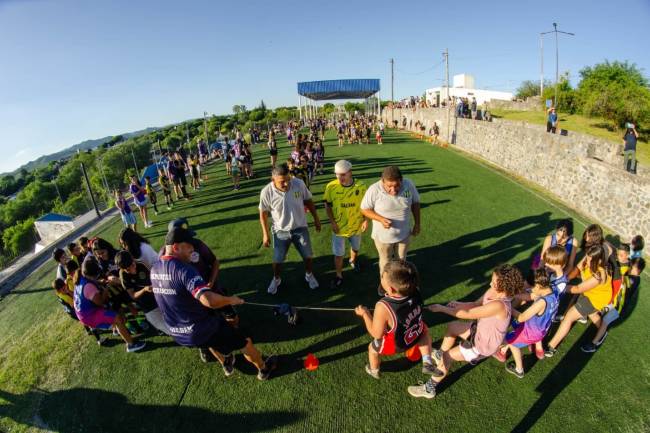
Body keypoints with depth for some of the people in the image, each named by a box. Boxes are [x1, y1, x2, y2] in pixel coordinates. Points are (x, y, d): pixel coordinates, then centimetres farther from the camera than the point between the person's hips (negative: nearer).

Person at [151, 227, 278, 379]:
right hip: (202, 331, -8)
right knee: (245, 342, 15)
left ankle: (227, 364, 59)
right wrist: (231, 300, -25)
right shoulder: (184, 269, -30)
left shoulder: (154, 269, -3)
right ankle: (264, 369, 38)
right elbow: (209, 300, -44)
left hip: (178, 334, 8)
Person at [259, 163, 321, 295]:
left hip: (300, 228, 1)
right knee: (277, 260, 13)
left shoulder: (299, 184, -19)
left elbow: (308, 201, -1)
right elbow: (263, 213, -7)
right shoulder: (266, 192, -22)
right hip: (281, 231, -1)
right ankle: (276, 279, 45)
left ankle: (309, 275, 46)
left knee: (308, 256, 15)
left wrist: (316, 218, 6)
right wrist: (265, 234, -4)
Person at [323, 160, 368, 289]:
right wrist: (332, 222, -11)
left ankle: (353, 260, 59)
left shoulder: (361, 186, -17)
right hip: (339, 227, -1)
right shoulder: (331, 186, -18)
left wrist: (365, 220, -9)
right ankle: (339, 276, 31)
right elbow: (328, 205, -5)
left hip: (356, 226, 2)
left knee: (355, 248, 26)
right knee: (338, 254, 9)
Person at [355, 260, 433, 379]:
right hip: (417, 334, 3)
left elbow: (376, 334, -25)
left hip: (395, 345, -3)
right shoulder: (415, 292, -26)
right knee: (424, 329, 37)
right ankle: (427, 363, 30)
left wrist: (365, 314, -15)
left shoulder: (383, 307, -42)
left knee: (372, 348, 29)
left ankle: (374, 371, 57)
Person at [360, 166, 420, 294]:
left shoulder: (408, 185, -18)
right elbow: (364, 209, -15)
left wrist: (417, 224, 1)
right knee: (385, 261, 20)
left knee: (401, 260, 25)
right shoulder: (374, 190, -27)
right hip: (383, 235, -2)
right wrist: (381, 219, -29)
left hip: (404, 234, 3)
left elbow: (415, 203, -1)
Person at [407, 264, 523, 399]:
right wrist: (458, 304, -18)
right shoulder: (494, 292, -15)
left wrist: (441, 308, -25)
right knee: (452, 327, 21)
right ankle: (440, 355, 44)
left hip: (483, 344, -8)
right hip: (480, 329, 8)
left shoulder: (498, 306, -40)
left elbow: (467, 314, -34)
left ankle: (429, 389, 17)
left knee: (447, 356, -2)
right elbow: (475, 304, 0)